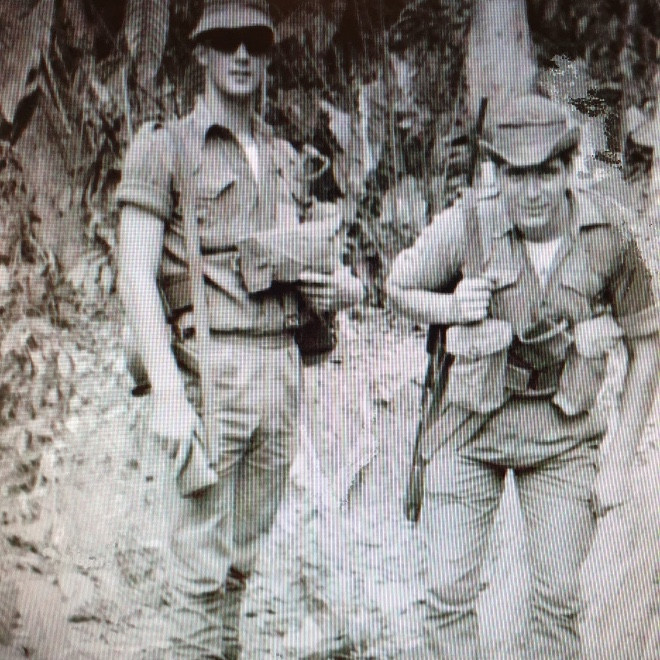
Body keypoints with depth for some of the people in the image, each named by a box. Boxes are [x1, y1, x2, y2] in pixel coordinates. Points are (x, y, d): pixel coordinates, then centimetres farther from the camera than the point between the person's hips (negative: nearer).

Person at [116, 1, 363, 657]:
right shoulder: (162, 145, 1)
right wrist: (167, 394, -18)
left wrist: (339, 283, -1)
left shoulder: (282, 155, 18)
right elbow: (134, 276, -8)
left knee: (243, 552, 16)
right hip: (209, 366, -5)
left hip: (281, 364, 5)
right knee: (203, 559, 1)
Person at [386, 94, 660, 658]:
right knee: (449, 592, 3)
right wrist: (448, 307, -18)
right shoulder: (466, 226, -13)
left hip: (566, 433, 1)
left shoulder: (607, 234, -8)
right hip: (472, 425, -1)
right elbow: (399, 285, 4)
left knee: (559, 599, 8)